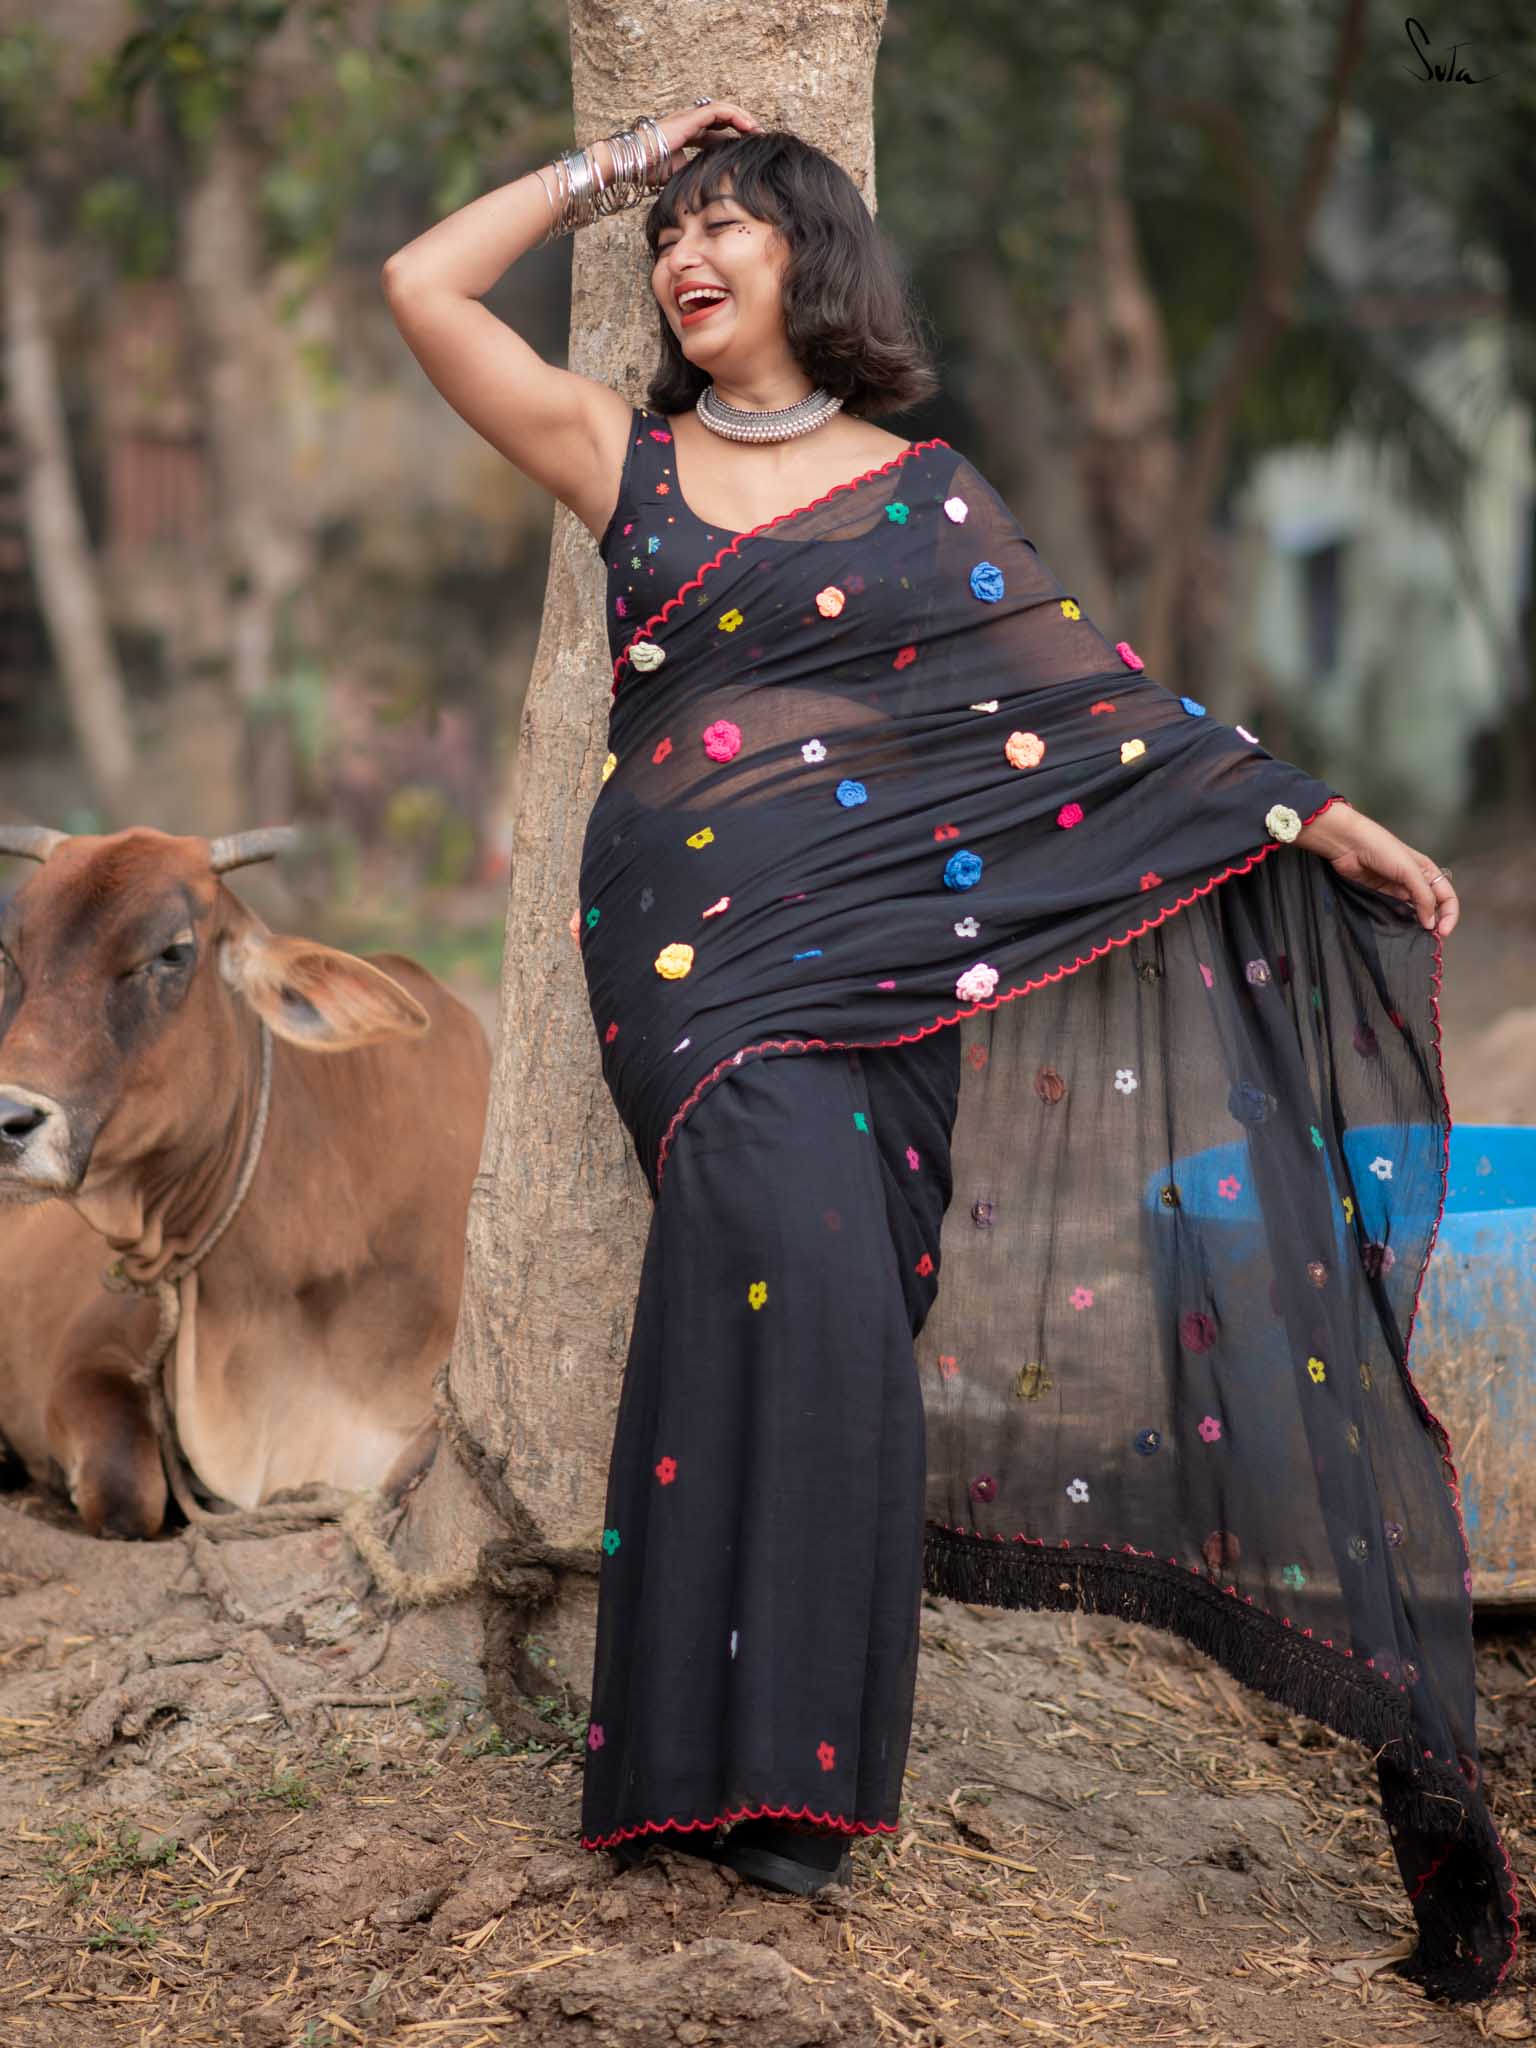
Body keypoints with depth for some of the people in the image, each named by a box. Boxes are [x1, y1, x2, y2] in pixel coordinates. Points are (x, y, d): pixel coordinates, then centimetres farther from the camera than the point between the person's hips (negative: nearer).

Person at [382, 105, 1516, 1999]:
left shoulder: (920, 487, 15)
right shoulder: (626, 460, 17)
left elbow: (1086, 693, 9)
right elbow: (424, 284, 15)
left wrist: (1317, 815, 2)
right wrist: (614, 166, 19)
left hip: (887, 928, 1)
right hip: (703, 935, -1)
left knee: (823, 1296, -13)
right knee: (790, 1238, -24)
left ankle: (789, 1755, -4)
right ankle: (738, 1755, -19)